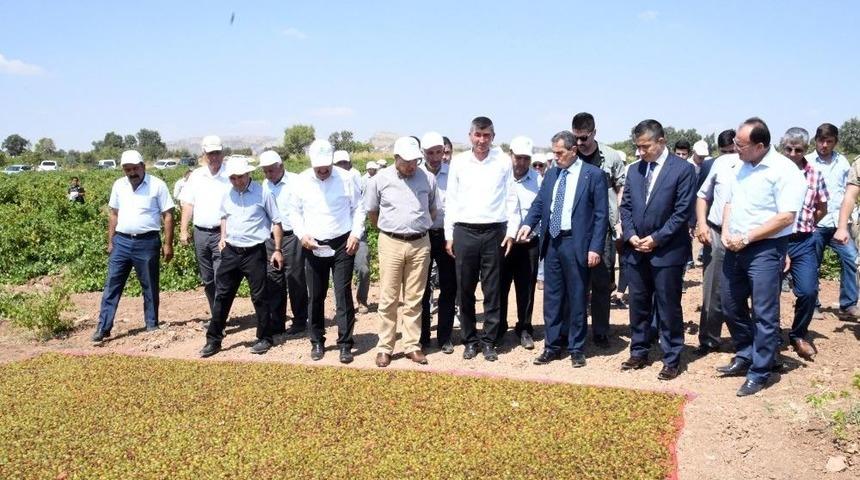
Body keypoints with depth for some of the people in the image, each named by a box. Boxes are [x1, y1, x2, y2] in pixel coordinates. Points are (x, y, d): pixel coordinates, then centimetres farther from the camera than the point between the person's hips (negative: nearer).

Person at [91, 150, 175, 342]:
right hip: (121, 241, 4)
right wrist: (110, 242, 11)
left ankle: (152, 326, 18)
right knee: (112, 285, 2)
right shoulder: (118, 186, 7)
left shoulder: (157, 185, -6)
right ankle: (103, 328, 7)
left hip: (147, 242, -4)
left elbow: (168, 215, -5)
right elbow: (114, 215, 15)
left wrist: (168, 244, -8)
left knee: (150, 287, 6)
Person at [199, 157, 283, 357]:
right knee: (222, 295, 7)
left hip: (254, 252, -4)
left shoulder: (263, 194, -8)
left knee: (260, 296, 3)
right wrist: (223, 237, 11)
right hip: (231, 251, 5)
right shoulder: (227, 195, 6)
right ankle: (213, 339, 15)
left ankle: (264, 338, 17)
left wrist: (277, 250, -6)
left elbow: (276, 222, -3)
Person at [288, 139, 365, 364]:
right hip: (313, 247, 2)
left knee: (343, 294, -3)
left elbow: (358, 208, 2)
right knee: (315, 297, 9)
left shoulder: (345, 178, -4)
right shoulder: (302, 181, 1)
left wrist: (356, 234, -9)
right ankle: (317, 342, 23)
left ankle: (345, 344, 6)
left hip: (342, 245, -2)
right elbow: (294, 211, 9)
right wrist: (302, 234, -6)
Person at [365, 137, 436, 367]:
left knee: (414, 299, 8)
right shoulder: (380, 180, -3)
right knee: (388, 299, 3)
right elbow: (371, 212, 8)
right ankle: (384, 348, 11)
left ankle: (412, 345, 17)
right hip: (391, 244, -1)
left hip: (420, 244, 1)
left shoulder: (428, 179, 0)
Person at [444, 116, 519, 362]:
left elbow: (511, 198, 5)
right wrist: (448, 235, 4)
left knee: (492, 290, 4)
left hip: (494, 231, -1)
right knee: (465, 290, 6)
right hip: (464, 231, 1)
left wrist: (511, 231, -1)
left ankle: (489, 341, 14)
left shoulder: (503, 161, 3)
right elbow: (451, 200, 8)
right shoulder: (459, 162, 5)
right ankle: (470, 340, 19)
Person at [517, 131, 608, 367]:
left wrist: (595, 248, -13)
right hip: (552, 242, 5)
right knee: (552, 297, 11)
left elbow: (601, 214, -7)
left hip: (576, 244, -5)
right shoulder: (551, 174, 11)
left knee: (576, 298, 5)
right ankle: (552, 346, 22)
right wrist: (528, 224, -9)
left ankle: (576, 349, 17)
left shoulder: (593, 175, -5)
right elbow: (539, 203, 11)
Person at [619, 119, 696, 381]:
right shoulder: (634, 170, 10)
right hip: (635, 251, 5)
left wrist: (656, 238, -14)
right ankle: (639, 352, 26)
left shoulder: (683, 169, -7)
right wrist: (631, 235, -4)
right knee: (638, 305, 13)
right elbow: (625, 206, 12)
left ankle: (672, 360, 14)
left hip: (667, 251, -5)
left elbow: (683, 211, -11)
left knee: (668, 308, 3)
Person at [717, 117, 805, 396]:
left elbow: (786, 217, -18)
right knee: (732, 306, 16)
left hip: (765, 249, -8)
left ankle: (759, 373, 10)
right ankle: (744, 356, 34)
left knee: (764, 314, 0)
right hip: (735, 248, 8)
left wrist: (746, 238, -17)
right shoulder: (741, 168, 11)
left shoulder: (784, 170, -13)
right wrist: (726, 233, -1)